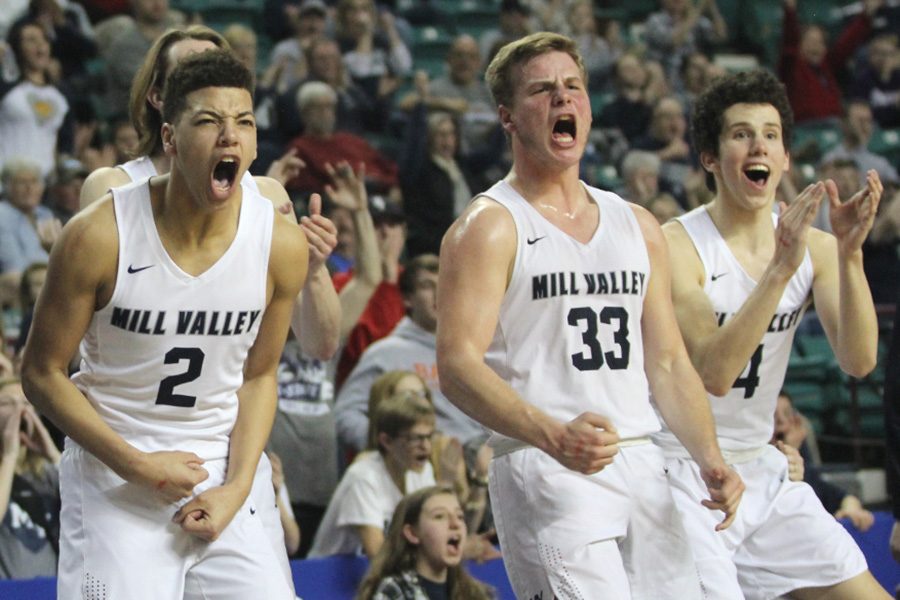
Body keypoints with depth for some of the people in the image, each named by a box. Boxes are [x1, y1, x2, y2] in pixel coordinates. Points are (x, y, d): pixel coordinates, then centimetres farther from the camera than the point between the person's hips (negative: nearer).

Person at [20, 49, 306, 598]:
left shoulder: (283, 244, -7)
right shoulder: (98, 237, -16)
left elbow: (258, 375, 6)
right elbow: (42, 372, -7)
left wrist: (236, 487, -5)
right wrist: (138, 465, -13)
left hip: (222, 475, 3)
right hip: (112, 478, -3)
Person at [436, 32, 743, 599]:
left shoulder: (637, 226, 18)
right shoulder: (490, 226, -2)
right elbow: (458, 365, -12)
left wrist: (711, 460, 5)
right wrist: (552, 435, -28)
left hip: (642, 467, 6)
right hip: (544, 468, -6)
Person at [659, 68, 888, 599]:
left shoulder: (813, 247, 2)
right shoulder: (676, 246, -17)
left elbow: (859, 361, -12)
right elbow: (715, 373, -29)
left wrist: (850, 254, -24)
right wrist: (782, 267, -34)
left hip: (761, 470, 6)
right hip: (685, 475, -6)